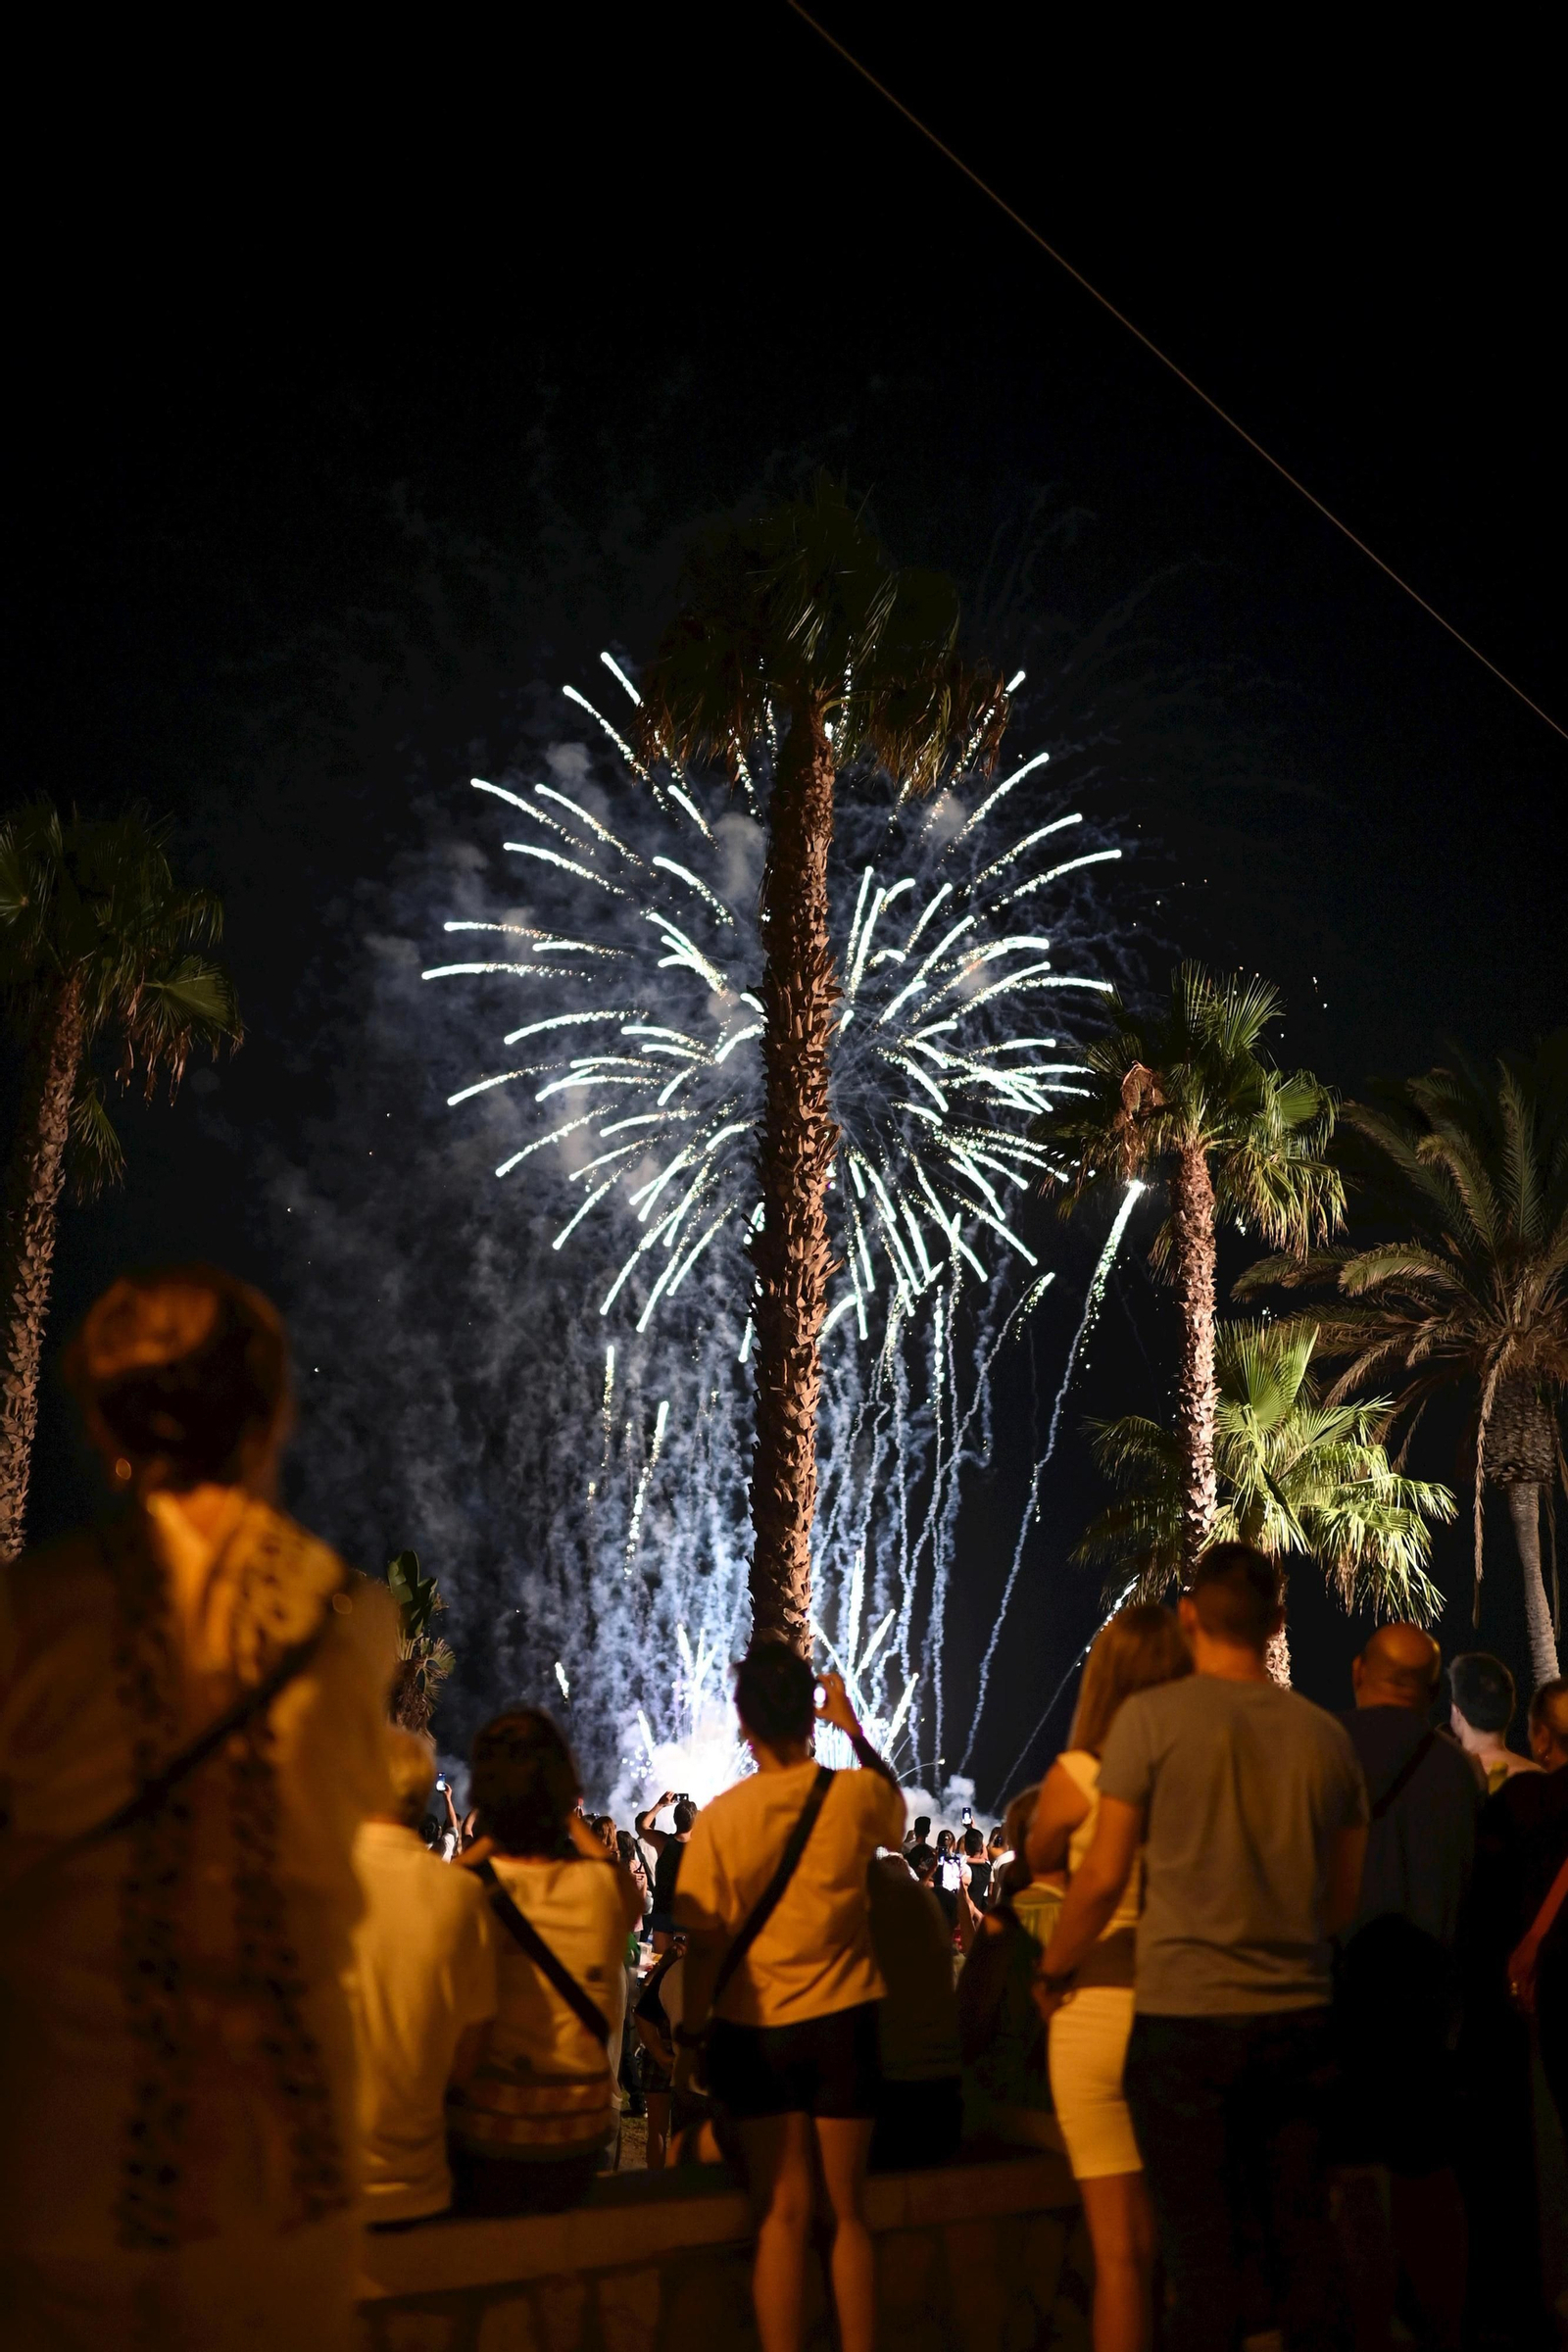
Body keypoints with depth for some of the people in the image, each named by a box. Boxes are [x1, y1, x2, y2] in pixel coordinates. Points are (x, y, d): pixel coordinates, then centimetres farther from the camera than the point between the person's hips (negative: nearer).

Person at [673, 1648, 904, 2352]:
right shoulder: (854, 1794, -7)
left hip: (754, 2029, 0)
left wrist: (691, 2037, 2)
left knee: (781, 2214, 6)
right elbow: (896, 1811, 18)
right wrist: (853, 1727, 24)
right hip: (841, 2022, 1)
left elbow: (704, 1943, -9)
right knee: (847, 2211, 11)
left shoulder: (719, 1819, -10)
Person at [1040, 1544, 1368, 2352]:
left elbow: (1103, 1877, -7)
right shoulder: (1324, 1734, 4)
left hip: (1184, 2014, -4)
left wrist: (1054, 1970, 8)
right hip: (1298, 2018, 4)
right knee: (1303, 2235, 14)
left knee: (1202, 2247, 3)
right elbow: (1344, 1901, 11)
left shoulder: (1151, 1717, -8)